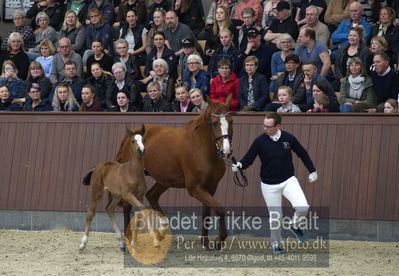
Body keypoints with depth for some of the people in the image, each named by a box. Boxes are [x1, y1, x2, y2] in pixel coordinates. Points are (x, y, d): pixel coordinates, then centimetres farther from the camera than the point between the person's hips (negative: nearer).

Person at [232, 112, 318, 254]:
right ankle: (276, 244, 30)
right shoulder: (260, 141, -11)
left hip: (289, 181, 1)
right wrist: (239, 165, -29)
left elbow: (302, 154, 8)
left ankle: (294, 225, 14)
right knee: (276, 217, 5)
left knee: (302, 207, -19)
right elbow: (248, 158, -7)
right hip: (269, 185, -1)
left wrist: (312, 171, 7)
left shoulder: (288, 138, -7)